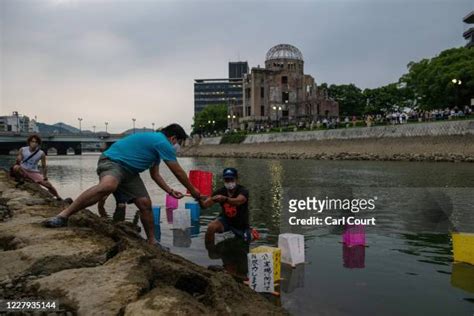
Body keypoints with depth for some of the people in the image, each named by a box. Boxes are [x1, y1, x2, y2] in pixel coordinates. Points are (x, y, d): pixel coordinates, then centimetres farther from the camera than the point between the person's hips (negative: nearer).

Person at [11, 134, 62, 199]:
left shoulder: (41, 154, -8)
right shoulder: (22, 150, -9)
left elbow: (44, 166, 1)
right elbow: (18, 163, -5)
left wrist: (45, 176, -6)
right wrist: (18, 161, -27)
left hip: (34, 173, 1)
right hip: (23, 171, -1)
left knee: (48, 185, -13)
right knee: (16, 167, -37)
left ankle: (58, 197, 9)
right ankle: (21, 179, -8)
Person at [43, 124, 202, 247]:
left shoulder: (157, 143, 18)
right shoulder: (163, 143, -13)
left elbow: (155, 175, 24)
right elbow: (179, 173, -7)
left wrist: (171, 191, 18)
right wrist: (193, 191, 4)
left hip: (128, 170, 10)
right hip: (113, 160, -10)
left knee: (145, 203, 1)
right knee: (107, 186, -41)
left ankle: (152, 241, 13)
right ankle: (63, 215, -39)